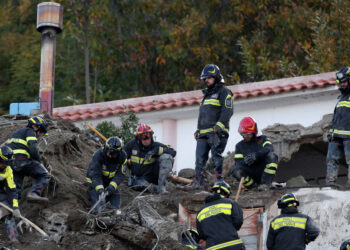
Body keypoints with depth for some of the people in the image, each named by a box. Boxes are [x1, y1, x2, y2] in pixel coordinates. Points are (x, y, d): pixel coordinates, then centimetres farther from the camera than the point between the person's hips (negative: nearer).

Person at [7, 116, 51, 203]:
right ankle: (33, 193, -26)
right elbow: (33, 149, -12)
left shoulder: (16, 133, 31)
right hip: (21, 161, -8)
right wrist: (39, 162, 2)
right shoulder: (30, 131, 4)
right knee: (45, 176, -4)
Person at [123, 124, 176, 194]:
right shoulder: (132, 144, -7)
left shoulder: (155, 145, -11)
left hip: (153, 174, -1)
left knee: (166, 157, -24)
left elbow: (173, 152, -23)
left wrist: (156, 150, -34)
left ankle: (161, 186, -19)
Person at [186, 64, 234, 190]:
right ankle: (197, 182, -1)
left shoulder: (224, 92, -1)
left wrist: (219, 125, -21)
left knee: (216, 157, -11)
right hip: (204, 133, 8)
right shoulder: (207, 94, 27)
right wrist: (198, 129, 23)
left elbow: (228, 110, -12)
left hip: (217, 132, -8)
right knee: (200, 157, 0)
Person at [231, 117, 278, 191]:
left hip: (263, 171, 0)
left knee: (271, 156, -29)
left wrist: (256, 155, -34)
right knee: (236, 171, -30)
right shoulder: (239, 146, 11)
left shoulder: (262, 139, 7)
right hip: (251, 173, 0)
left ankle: (265, 183, -27)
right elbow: (238, 162, 0)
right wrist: (244, 162, -26)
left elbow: (269, 149, -15)